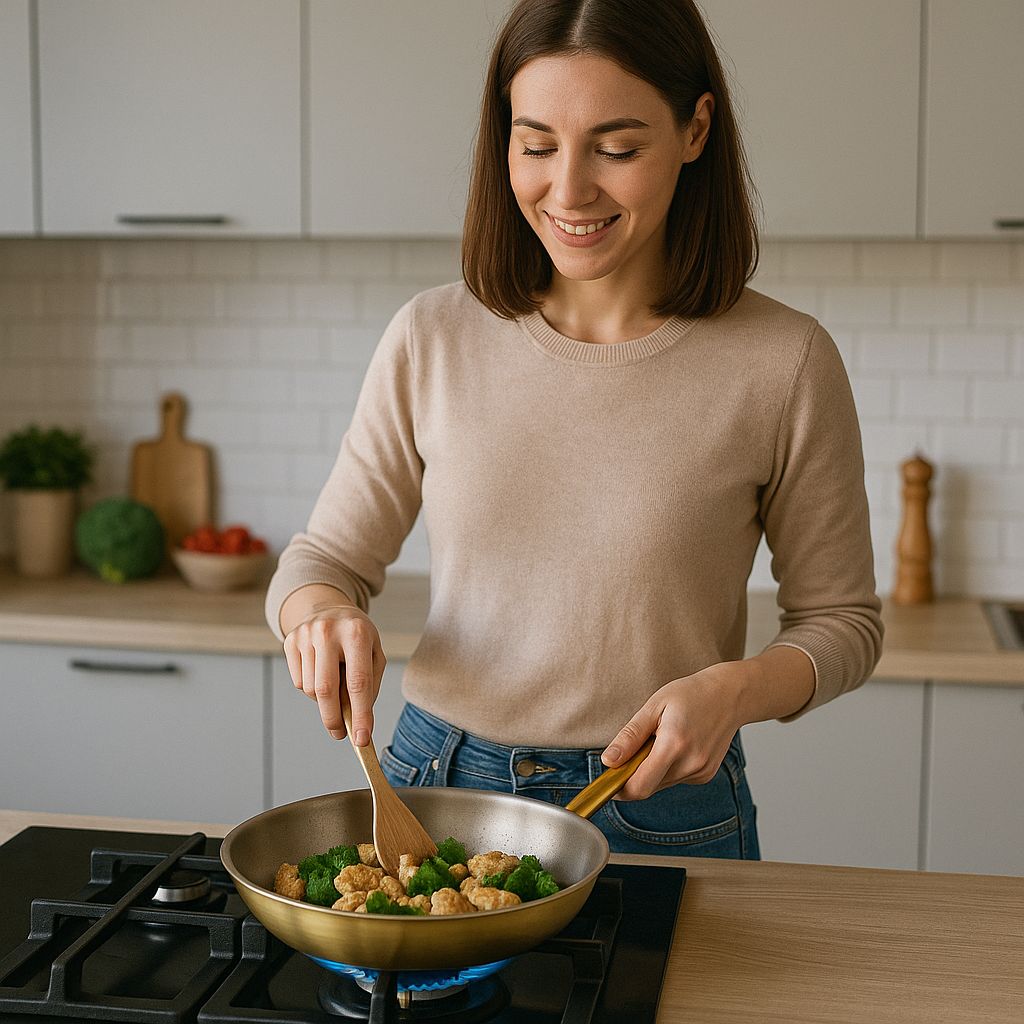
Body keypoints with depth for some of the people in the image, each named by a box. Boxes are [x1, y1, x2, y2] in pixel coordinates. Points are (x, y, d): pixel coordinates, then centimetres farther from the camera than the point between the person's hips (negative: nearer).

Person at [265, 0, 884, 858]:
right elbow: (326, 558, 4)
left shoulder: (784, 363, -11)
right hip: (436, 787, 3)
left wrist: (736, 689, -19)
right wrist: (320, 611, -18)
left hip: (660, 812, -2)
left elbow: (841, 619, 0)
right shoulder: (432, 338, -5)